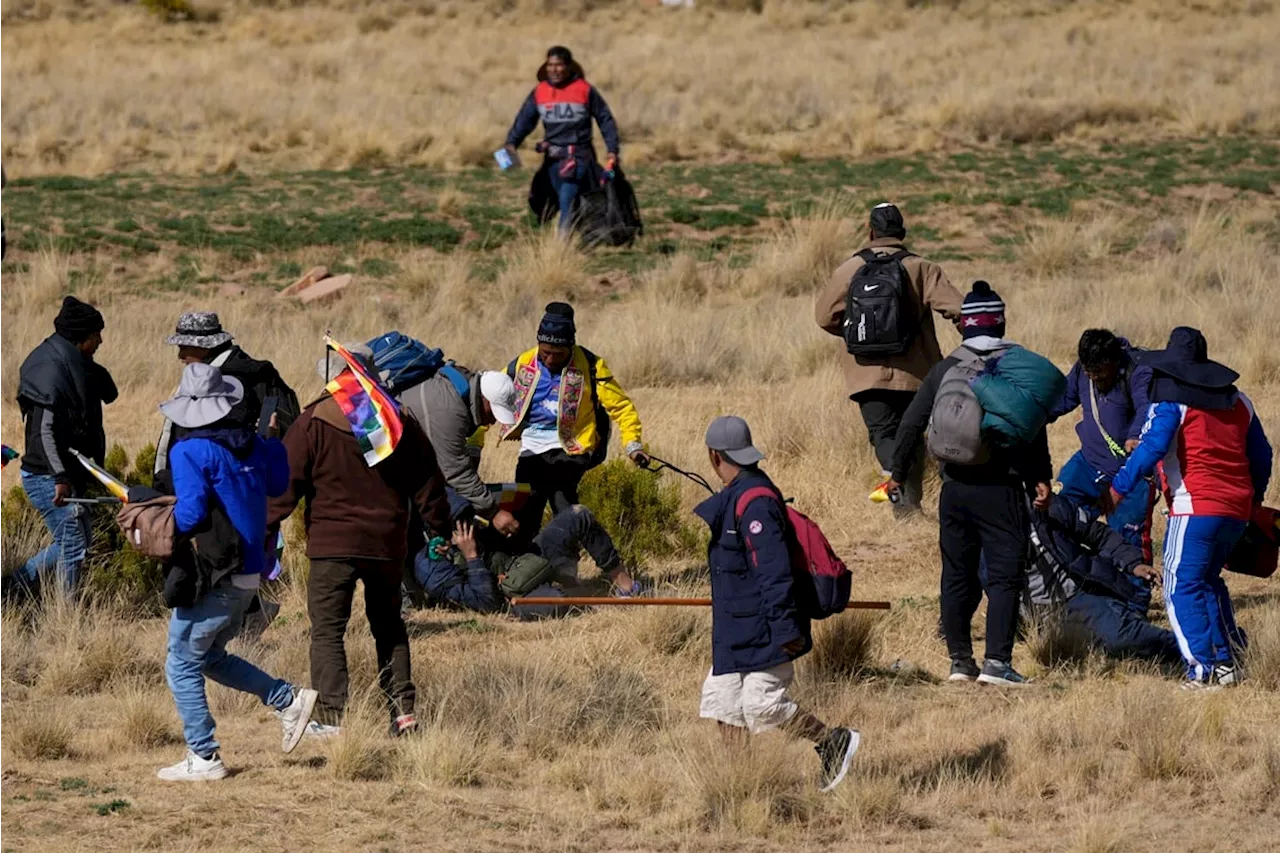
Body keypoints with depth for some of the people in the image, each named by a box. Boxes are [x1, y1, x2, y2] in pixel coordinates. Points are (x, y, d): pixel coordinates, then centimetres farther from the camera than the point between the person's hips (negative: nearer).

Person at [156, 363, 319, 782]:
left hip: (212, 578, -8)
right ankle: (289, 700, 16)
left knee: (182, 664, 3)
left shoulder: (189, 452, -15)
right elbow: (278, 484, 20)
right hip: (249, 572, 8)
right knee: (211, 657, 24)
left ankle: (204, 757, 2)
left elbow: (190, 514, -24)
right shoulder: (252, 444, 5)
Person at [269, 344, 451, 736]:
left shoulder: (313, 424, -7)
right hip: (387, 544, 4)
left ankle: (331, 715, -11)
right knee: (388, 626, 20)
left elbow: (286, 483, -8)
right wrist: (441, 527, 25)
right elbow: (427, 484, 12)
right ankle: (402, 708, 15)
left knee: (327, 630, -1)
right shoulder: (400, 423, 5)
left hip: (332, 543, -4)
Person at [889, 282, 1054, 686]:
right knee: (1004, 575, -3)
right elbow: (1034, 428, -6)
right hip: (1001, 489, -3)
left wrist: (899, 473, 21)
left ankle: (960, 660, 14)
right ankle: (997, 662, -12)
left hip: (955, 489, 3)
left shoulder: (944, 370, 6)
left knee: (957, 576, 12)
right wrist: (1040, 479, 1)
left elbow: (912, 424, 9)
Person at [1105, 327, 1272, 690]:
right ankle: (1228, 661, 16)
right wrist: (1255, 497, 37)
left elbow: (1151, 448, -17)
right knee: (1208, 581, 23)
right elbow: (1261, 454, 24)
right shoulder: (1237, 401, 18)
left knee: (1182, 587, -5)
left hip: (1196, 507, -7)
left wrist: (1118, 488, -15)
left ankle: (1203, 670, -16)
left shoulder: (1171, 401, -3)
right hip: (1238, 509, 7)